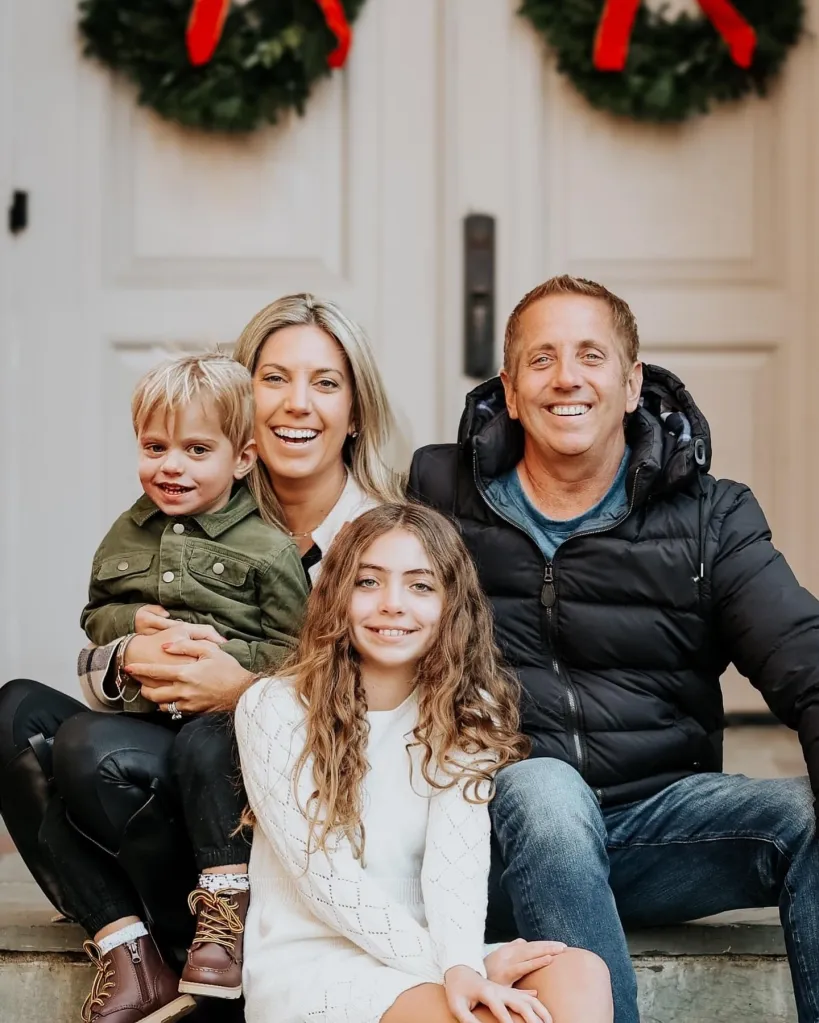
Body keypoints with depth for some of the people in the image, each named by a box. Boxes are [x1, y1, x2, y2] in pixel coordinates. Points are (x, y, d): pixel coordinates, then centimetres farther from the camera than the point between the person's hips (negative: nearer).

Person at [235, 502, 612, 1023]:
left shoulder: (469, 714, 5)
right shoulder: (273, 709, -5)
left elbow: (456, 857, -11)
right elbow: (323, 879, -12)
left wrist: (463, 967, -30)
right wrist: (440, 967, -20)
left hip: (428, 953, 4)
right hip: (311, 965, -4)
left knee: (579, 975, -26)